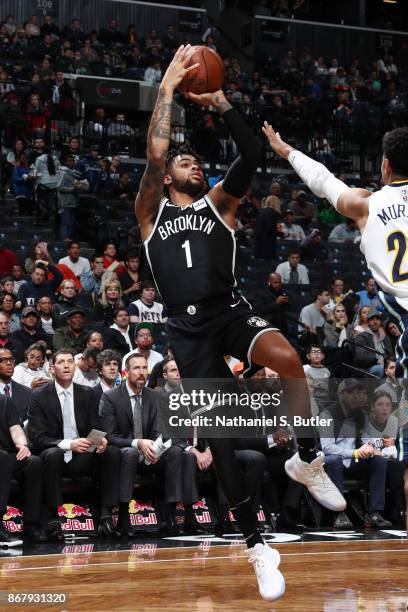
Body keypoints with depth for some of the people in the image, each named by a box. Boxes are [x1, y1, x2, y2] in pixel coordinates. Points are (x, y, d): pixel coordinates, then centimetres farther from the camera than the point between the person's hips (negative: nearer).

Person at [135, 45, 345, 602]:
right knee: (218, 434, 0)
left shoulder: (218, 203, 16)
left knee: (288, 358, -33)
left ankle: (307, 460, -11)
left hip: (229, 312, 0)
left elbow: (252, 157, 1)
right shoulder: (152, 211, 14)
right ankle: (257, 547, 9)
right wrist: (169, 86, 0)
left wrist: (221, 103, -3)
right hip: (188, 329, 0)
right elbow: (155, 152, -2)